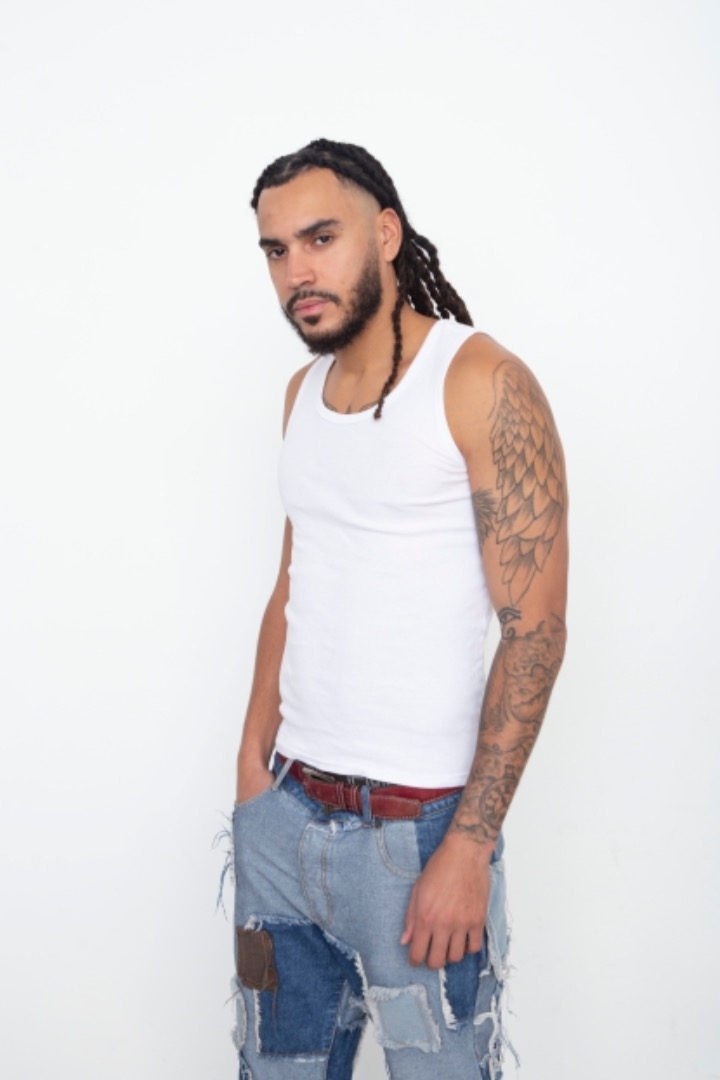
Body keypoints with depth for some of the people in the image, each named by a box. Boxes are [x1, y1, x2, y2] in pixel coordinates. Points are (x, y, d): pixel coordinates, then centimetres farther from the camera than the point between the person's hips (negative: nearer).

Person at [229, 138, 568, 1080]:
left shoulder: (482, 384, -11)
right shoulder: (305, 390, 10)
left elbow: (535, 633, -14)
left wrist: (469, 845, -17)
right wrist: (253, 761, 10)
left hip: (418, 826, -6)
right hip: (284, 812, 6)